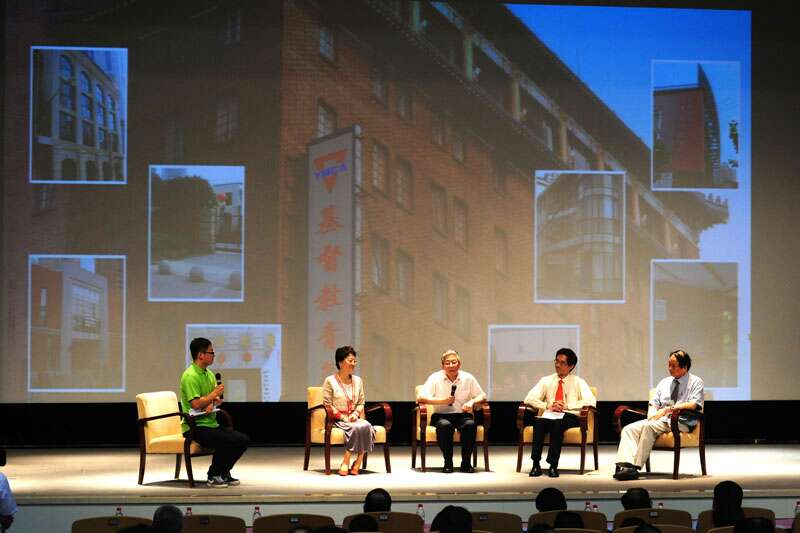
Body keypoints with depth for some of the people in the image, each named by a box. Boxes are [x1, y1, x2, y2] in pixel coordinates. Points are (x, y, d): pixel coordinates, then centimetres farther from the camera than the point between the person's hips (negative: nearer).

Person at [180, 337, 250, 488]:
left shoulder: (209, 374, 15)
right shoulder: (190, 376, -16)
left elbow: (218, 399, 14)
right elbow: (196, 404, -24)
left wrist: (212, 403, -10)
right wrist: (214, 395, -10)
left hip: (211, 423, 9)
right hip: (196, 427, -9)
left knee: (243, 440, -1)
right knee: (227, 441, -29)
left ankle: (224, 473, 13)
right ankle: (213, 476, -10)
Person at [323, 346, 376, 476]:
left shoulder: (358, 381, 16)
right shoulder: (330, 381, -1)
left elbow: (361, 403, 16)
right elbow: (327, 404, -5)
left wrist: (355, 414, -6)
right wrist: (344, 417, -14)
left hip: (354, 418, 5)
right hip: (337, 420, -5)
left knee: (366, 426, -30)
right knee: (357, 428, -34)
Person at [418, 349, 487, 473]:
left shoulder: (468, 378, 7)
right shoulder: (435, 378, 0)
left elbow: (482, 396, 10)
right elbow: (420, 397, -10)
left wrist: (472, 402, -13)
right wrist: (443, 400, -20)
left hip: (462, 415, 2)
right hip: (441, 415, -2)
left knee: (470, 425, -32)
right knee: (445, 426, -36)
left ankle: (466, 462, -17)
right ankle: (448, 462, -19)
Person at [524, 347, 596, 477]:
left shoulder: (578, 382, 10)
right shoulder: (546, 380, 17)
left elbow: (591, 401, -7)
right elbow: (529, 399, 6)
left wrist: (567, 406, -14)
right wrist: (548, 406, -10)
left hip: (569, 417, -2)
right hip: (548, 415, 2)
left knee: (557, 423, -38)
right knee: (538, 422, -34)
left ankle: (553, 465, -39)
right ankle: (536, 464, -36)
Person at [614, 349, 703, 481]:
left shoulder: (695, 382, 4)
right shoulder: (664, 382, 24)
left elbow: (694, 404, -11)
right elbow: (654, 403, 21)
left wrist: (668, 409, -16)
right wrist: (652, 415, -3)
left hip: (680, 422, -7)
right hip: (660, 420, 7)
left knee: (648, 427, -34)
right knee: (629, 429, -18)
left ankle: (635, 467, -35)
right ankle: (626, 464, -37)